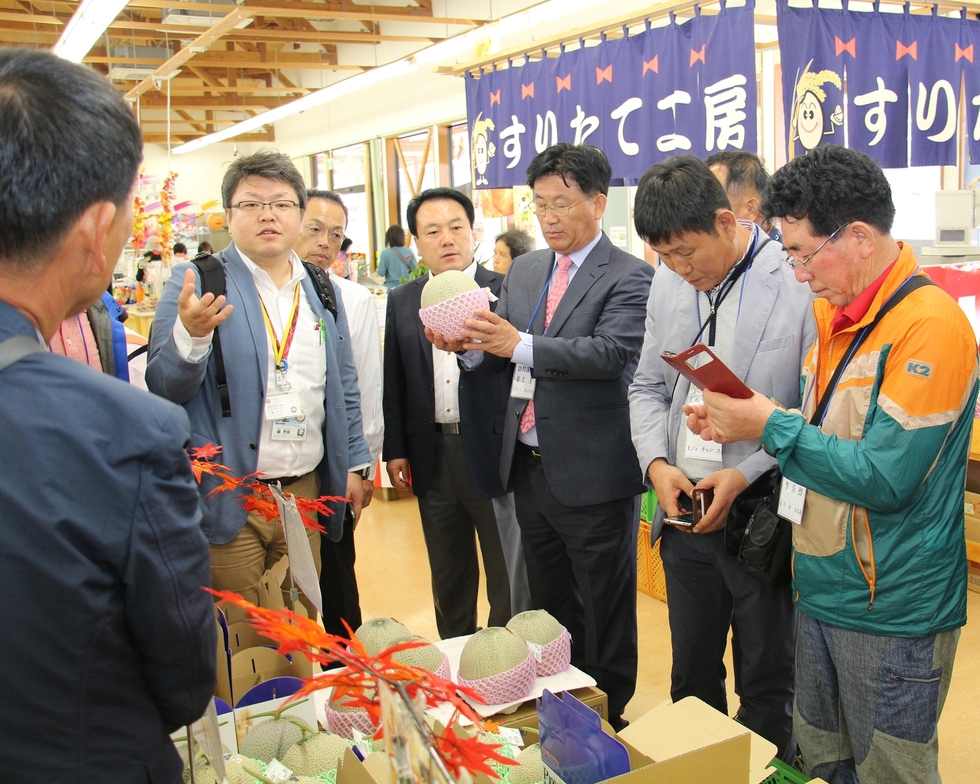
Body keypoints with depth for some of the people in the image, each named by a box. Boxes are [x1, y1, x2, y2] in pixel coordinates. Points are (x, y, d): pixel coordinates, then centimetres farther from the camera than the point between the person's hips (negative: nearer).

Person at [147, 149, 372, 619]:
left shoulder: (321, 290, 10)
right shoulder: (197, 284, -4)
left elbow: (344, 387, 16)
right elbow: (162, 389, -9)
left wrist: (354, 464, 12)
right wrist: (190, 335, -28)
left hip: (305, 491, 4)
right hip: (226, 499, -4)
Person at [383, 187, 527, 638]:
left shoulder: (505, 292, -5)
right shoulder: (402, 301, 7)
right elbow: (394, 382, 9)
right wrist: (395, 450, 5)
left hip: (492, 450, -4)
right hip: (432, 455, 4)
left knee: (507, 575, 8)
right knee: (448, 576, 18)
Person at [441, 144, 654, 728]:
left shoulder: (628, 277, -11)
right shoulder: (524, 270, 11)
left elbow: (613, 352, -26)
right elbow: (501, 359, 12)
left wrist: (521, 344, -30)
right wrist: (471, 344, -9)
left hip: (592, 474, -7)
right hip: (530, 467, 7)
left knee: (605, 613, 8)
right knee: (551, 607, 21)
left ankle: (611, 719, 27)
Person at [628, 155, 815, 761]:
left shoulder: (800, 283, -15)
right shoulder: (668, 285, 5)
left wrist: (747, 474, -19)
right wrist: (657, 462, -4)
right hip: (686, 517, 5)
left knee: (769, 691, 14)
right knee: (691, 679, 21)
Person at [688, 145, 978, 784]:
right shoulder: (835, 314, 7)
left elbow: (884, 478, -24)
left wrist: (772, 426, -18)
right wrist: (740, 426, -2)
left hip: (891, 614, -8)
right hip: (822, 593, 8)